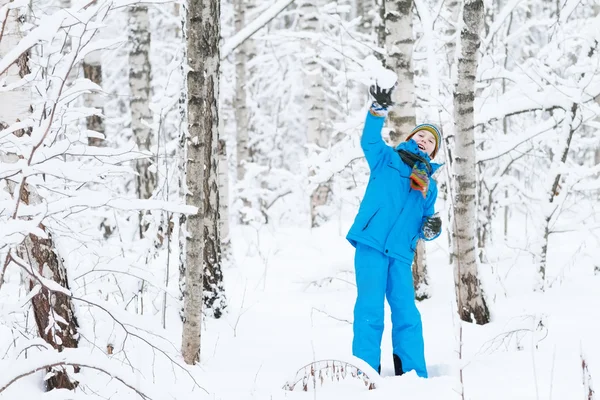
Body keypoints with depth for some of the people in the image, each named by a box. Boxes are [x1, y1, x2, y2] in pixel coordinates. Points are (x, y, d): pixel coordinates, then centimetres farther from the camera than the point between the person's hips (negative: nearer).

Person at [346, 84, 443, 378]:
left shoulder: (429, 185, 23)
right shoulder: (387, 159, 12)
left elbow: (425, 223, 26)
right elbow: (370, 140, -7)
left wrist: (432, 227, 1)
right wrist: (379, 110, -23)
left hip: (401, 254, 4)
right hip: (371, 244, -4)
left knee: (407, 314, 1)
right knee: (370, 309, -10)